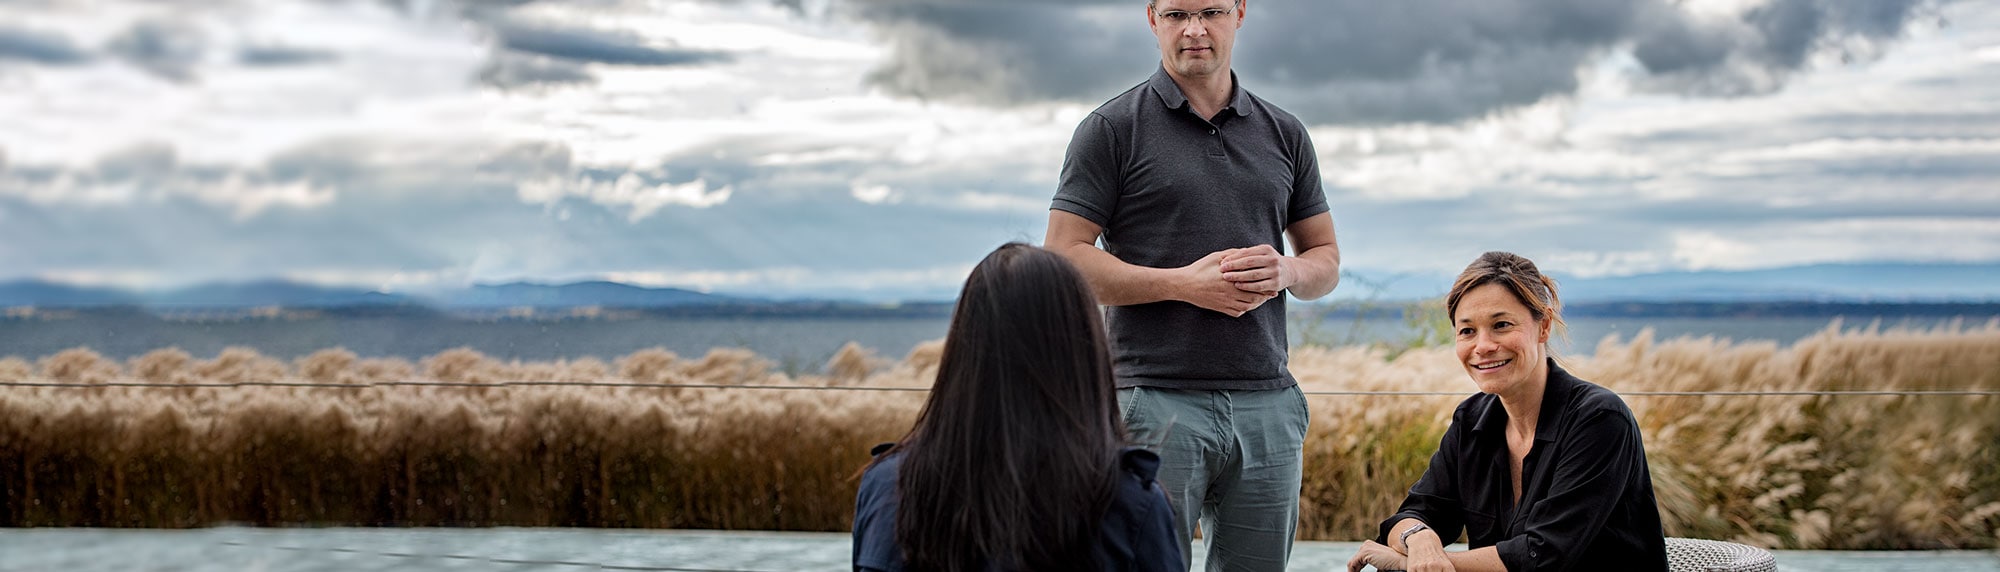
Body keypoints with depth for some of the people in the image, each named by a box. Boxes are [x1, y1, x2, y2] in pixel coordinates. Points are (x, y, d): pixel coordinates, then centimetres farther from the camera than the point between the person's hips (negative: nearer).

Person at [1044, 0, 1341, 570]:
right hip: (1157, 399, -4)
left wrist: (1286, 272, -5)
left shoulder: (1284, 134, 14)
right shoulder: (1112, 128, 1)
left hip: (1268, 400, 4)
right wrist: (1184, 283, -14)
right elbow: (1063, 260, -4)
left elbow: (1326, 259, 19)